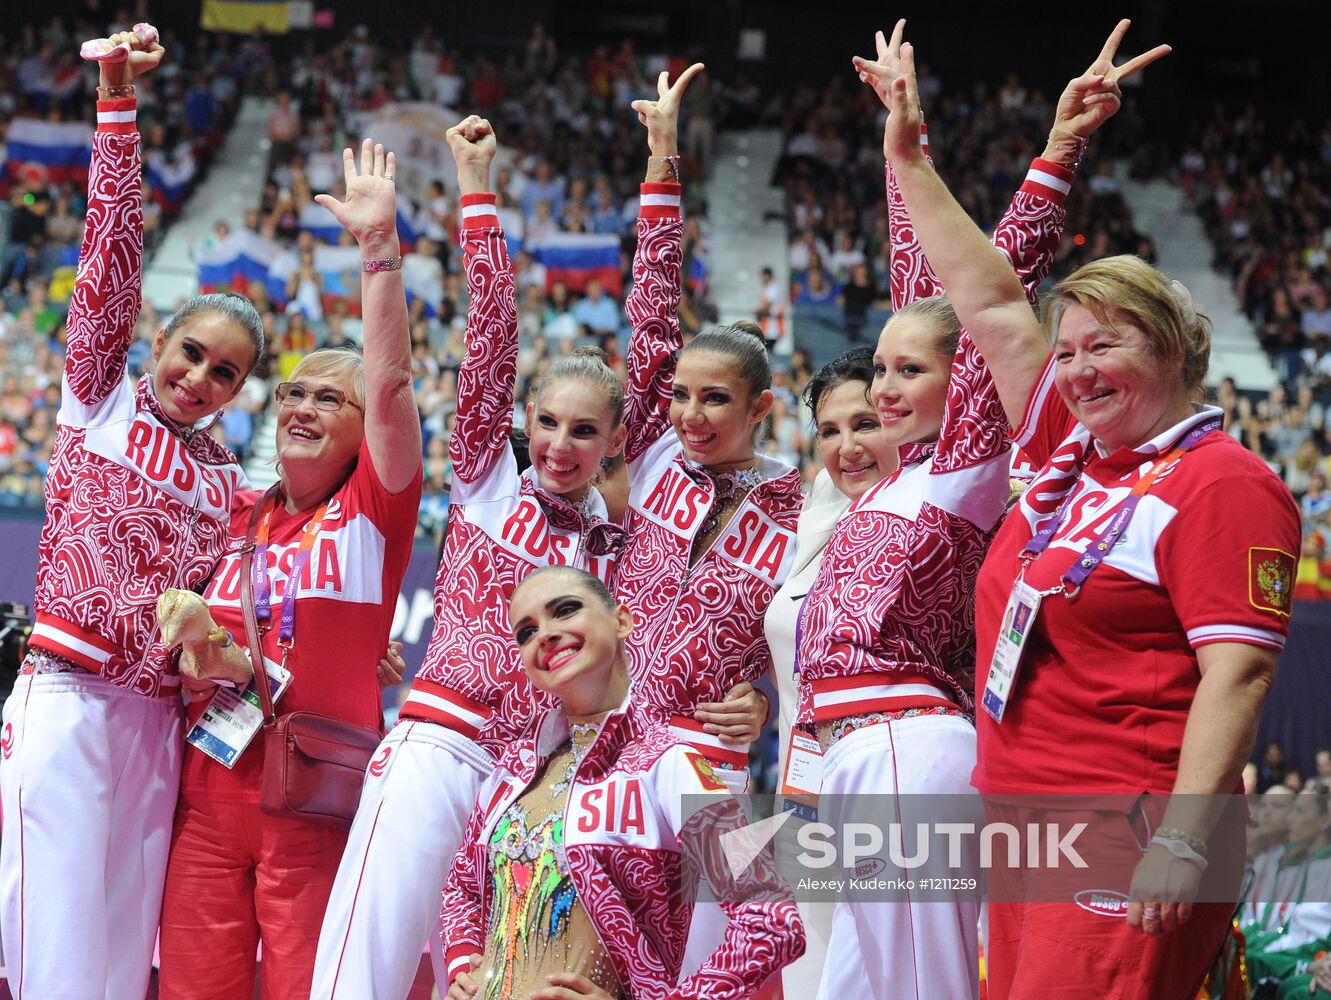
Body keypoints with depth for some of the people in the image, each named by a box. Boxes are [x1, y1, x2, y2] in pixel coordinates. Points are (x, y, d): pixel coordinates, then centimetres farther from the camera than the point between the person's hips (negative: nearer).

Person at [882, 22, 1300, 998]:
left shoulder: (1222, 483, -7)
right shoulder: (1071, 452, 16)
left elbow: (1238, 673, -15)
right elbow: (994, 303, 24)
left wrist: (1184, 840, -23)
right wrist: (911, 163, 28)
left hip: (1128, 842, -8)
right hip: (1023, 829, 8)